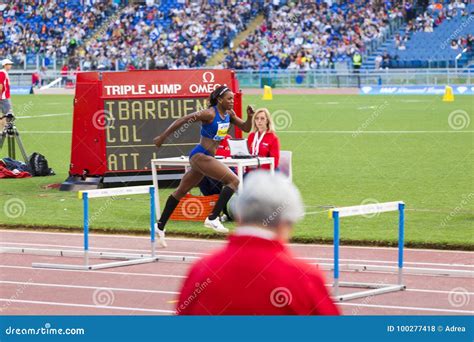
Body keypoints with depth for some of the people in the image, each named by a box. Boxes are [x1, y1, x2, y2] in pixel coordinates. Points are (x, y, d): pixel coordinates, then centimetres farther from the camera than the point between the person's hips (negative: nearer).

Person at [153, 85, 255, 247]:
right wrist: (162, 137, -14)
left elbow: (246, 128, 15)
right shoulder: (210, 114, -17)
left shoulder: (229, 114, 7)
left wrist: (250, 117, -7)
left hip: (206, 157, 10)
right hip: (200, 155, -10)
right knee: (233, 180, -17)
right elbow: (182, 120, -16)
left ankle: (160, 227, 24)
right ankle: (213, 219, -16)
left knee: (181, 191, 15)